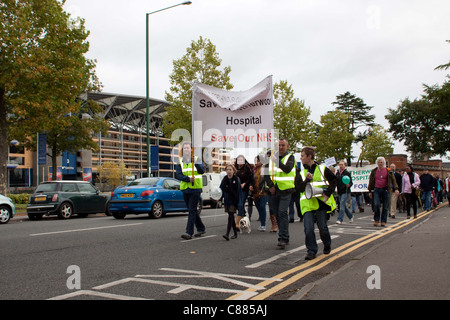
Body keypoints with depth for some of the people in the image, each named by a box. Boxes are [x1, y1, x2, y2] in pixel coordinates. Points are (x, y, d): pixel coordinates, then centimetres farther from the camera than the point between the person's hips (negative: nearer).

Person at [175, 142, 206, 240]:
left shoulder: (197, 160, 3)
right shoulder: (179, 162, 8)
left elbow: (202, 171, -12)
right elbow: (178, 175, -3)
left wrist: (195, 163, -28)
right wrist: (188, 179, -20)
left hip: (196, 188, -4)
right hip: (185, 189, 4)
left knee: (192, 210, -10)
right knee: (192, 210, 12)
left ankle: (189, 232, -13)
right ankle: (201, 228, 27)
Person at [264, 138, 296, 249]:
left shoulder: (290, 157, 0)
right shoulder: (272, 157, 12)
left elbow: (288, 169, -19)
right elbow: (266, 174, 9)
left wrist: (277, 161, -30)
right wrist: (270, 185, -4)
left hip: (285, 190, -5)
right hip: (273, 190, 5)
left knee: (283, 213, -15)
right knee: (277, 214, 9)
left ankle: (283, 238, -12)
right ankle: (284, 237, 22)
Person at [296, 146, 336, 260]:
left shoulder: (323, 169, 4)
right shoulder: (301, 173, 11)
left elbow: (334, 181, 4)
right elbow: (298, 188, 1)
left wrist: (327, 193, -7)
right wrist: (307, 180, -14)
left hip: (321, 203, -2)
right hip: (308, 204, 2)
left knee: (322, 227, 1)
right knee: (308, 228, -9)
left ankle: (327, 245, 30)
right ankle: (311, 250, 3)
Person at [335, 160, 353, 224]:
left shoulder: (347, 173, -6)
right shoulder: (337, 173, 11)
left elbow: (351, 182, -7)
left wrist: (348, 185, -27)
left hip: (345, 192, -6)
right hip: (339, 191, 6)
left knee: (342, 205, -11)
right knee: (343, 205, 12)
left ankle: (340, 219, -9)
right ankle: (350, 216, 31)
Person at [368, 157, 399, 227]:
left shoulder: (388, 171, 5)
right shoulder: (374, 171, 10)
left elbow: (393, 180, 4)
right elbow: (371, 181, 15)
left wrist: (396, 189, -8)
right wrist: (370, 191, 13)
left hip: (385, 190, 0)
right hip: (376, 190, 0)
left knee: (385, 206, 1)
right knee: (376, 204, -14)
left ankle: (383, 221, 11)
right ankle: (376, 220, 1)